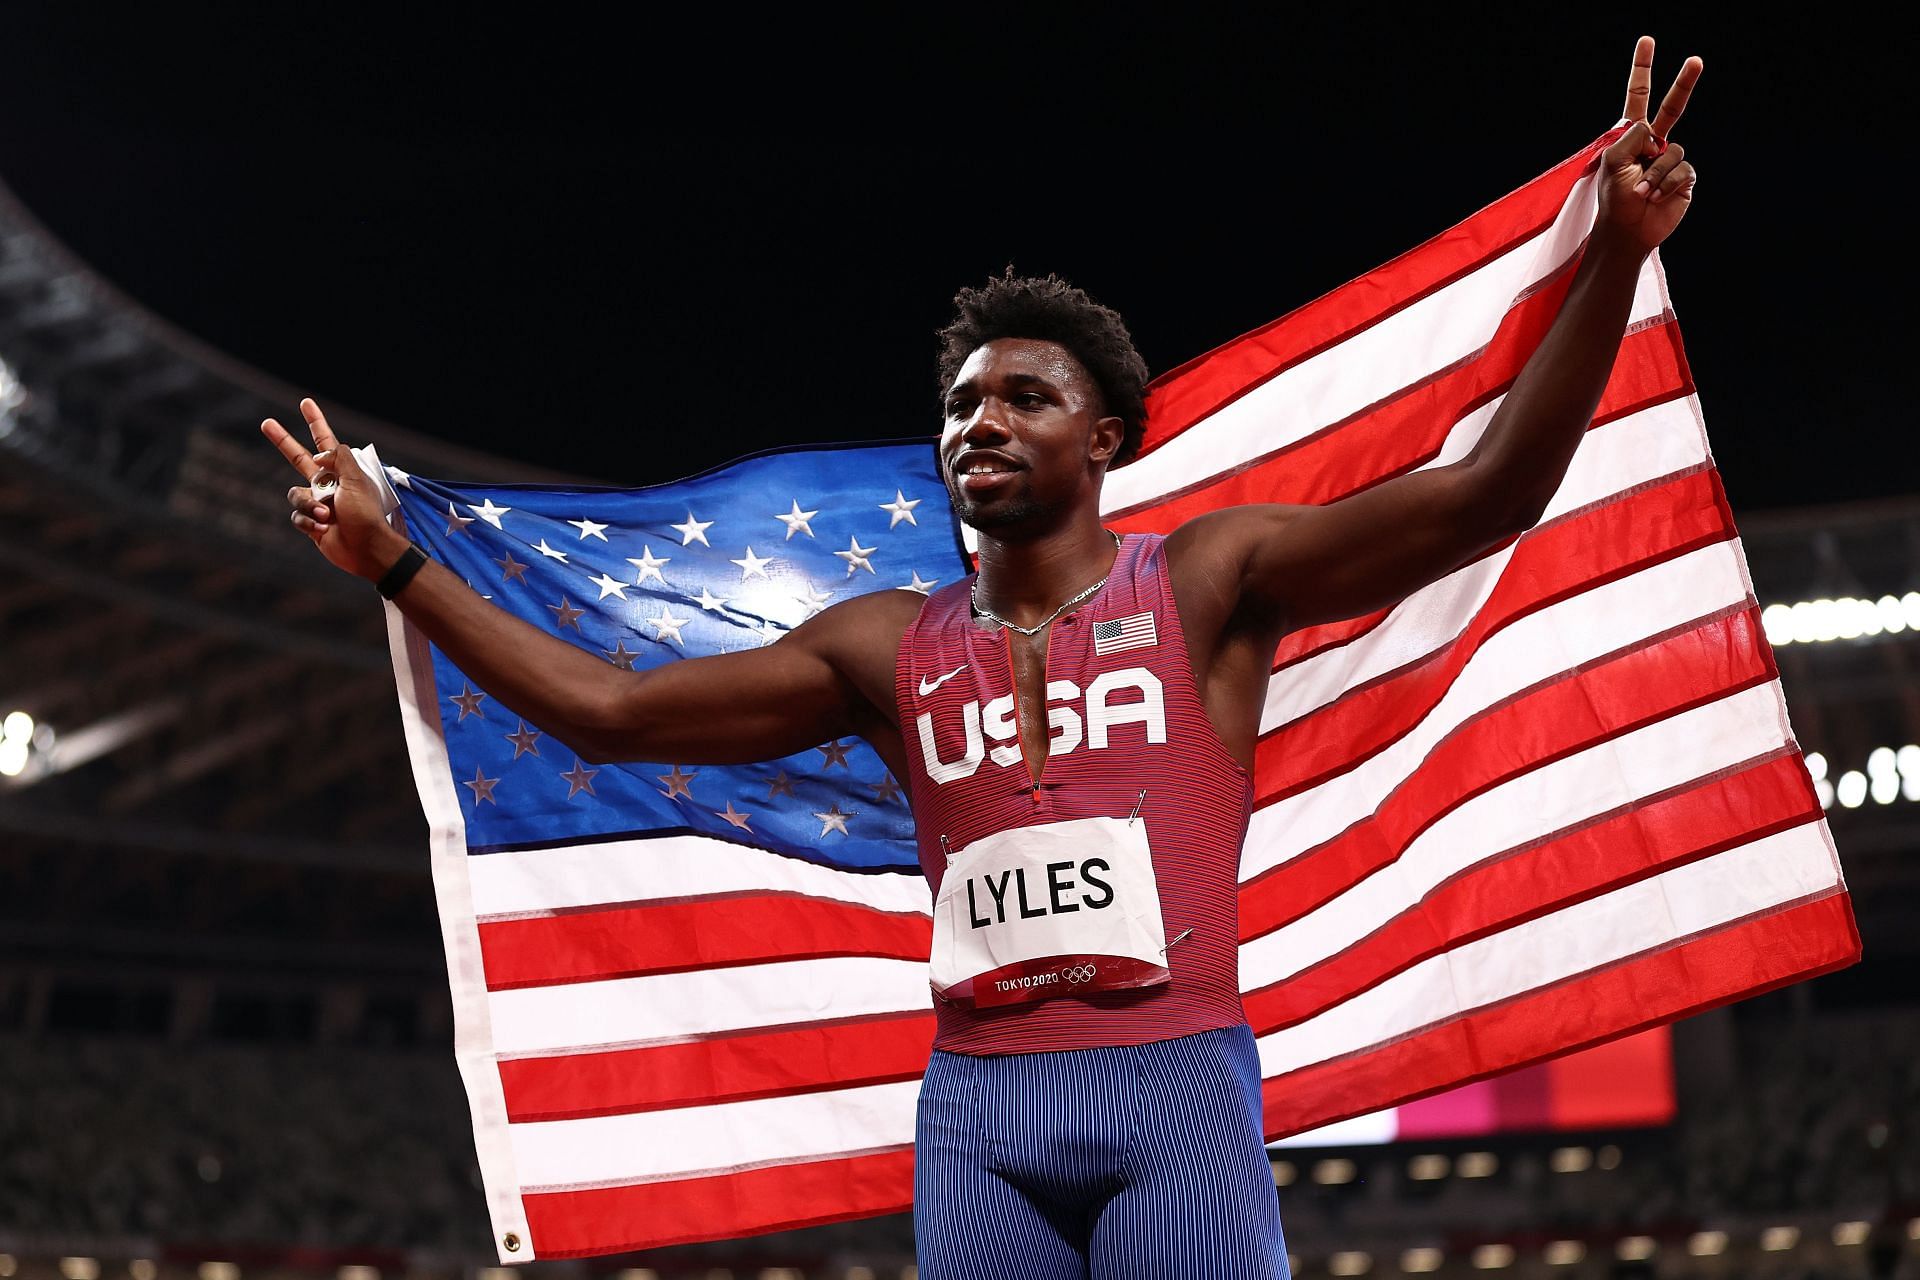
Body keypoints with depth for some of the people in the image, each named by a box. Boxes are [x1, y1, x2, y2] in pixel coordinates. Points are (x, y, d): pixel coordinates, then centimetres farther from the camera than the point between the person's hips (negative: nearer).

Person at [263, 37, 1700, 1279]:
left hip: (1176, 1092, -3)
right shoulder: (890, 649, 13)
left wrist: (1611, 260, -14)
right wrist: (395, 560, 14)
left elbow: (1481, 497, -4)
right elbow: (610, 711, 15)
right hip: (974, 1110, 3)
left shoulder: (1205, 582, 5)